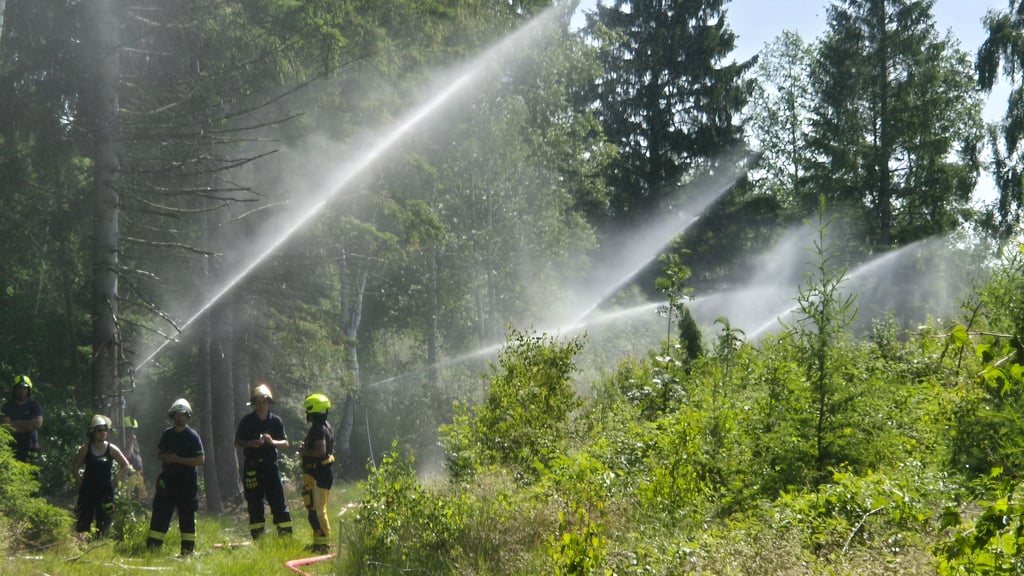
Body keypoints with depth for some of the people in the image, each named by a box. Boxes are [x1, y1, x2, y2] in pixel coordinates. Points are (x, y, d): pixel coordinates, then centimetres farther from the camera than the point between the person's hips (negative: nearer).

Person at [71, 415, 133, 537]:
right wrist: (79, 482, 0)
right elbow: (75, 468, 8)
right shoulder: (86, 449, 0)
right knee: (83, 522, -4)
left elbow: (126, 466, 7)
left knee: (103, 522, 0)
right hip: (88, 489, 0)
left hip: (106, 490, 0)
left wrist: (116, 481, 2)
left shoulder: (111, 449, 0)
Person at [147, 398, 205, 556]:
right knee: (160, 515, 2)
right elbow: (159, 454, 21)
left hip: (187, 482, -4)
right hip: (168, 480, 4)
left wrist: (178, 459, -15)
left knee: (187, 517, 1)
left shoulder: (192, 436, -4)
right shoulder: (167, 434, 12)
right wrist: (165, 458, -4)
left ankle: (187, 550, 5)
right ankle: (152, 547, 4)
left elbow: (200, 460, -9)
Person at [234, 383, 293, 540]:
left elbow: (285, 443, 8)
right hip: (252, 466, 0)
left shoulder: (276, 421, 6)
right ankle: (257, 537, 9)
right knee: (254, 503, 3)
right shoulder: (247, 421, 4)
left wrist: (272, 442, -11)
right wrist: (250, 444, -12)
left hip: (270, 464, 0)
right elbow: (237, 443, 7)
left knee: (278, 501, -4)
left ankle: (285, 535, -1)